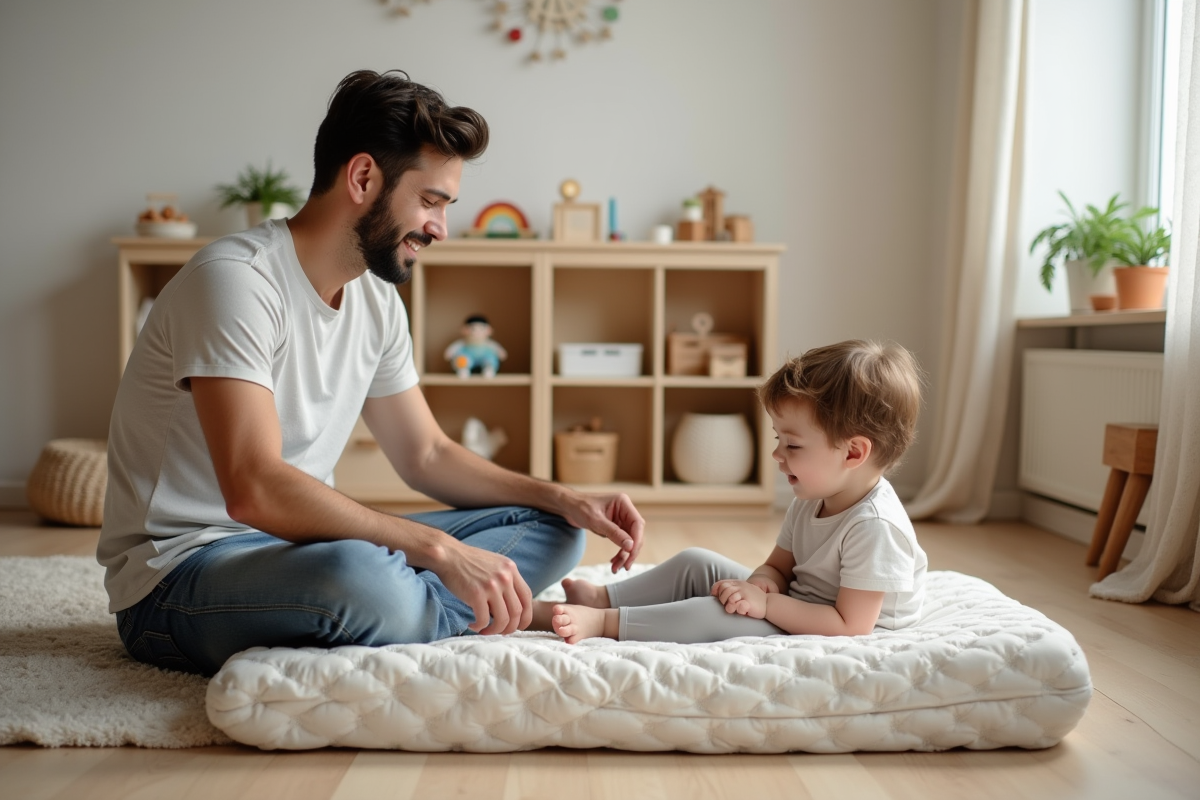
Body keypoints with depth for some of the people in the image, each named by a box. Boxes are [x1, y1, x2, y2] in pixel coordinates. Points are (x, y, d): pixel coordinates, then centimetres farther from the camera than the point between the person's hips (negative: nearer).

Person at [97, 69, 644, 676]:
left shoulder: (377, 300, 6)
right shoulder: (235, 279, -20)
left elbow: (426, 454, 12)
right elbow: (255, 489, -31)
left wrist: (567, 502, -1)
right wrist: (441, 549, -33)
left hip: (300, 546, 9)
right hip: (179, 575, -8)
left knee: (550, 528, 0)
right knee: (361, 579, -42)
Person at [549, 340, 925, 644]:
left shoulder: (875, 527, -28)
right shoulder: (810, 501, 2)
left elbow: (851, 625, -30)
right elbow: (778, 565, 10)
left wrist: (766, 603, -29)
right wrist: (762, 583, -16)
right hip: (793, 604, 10)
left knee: (716, 615, -27)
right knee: (696, 564, 6)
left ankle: (604, 622, -21)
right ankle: (602, 598, 3)